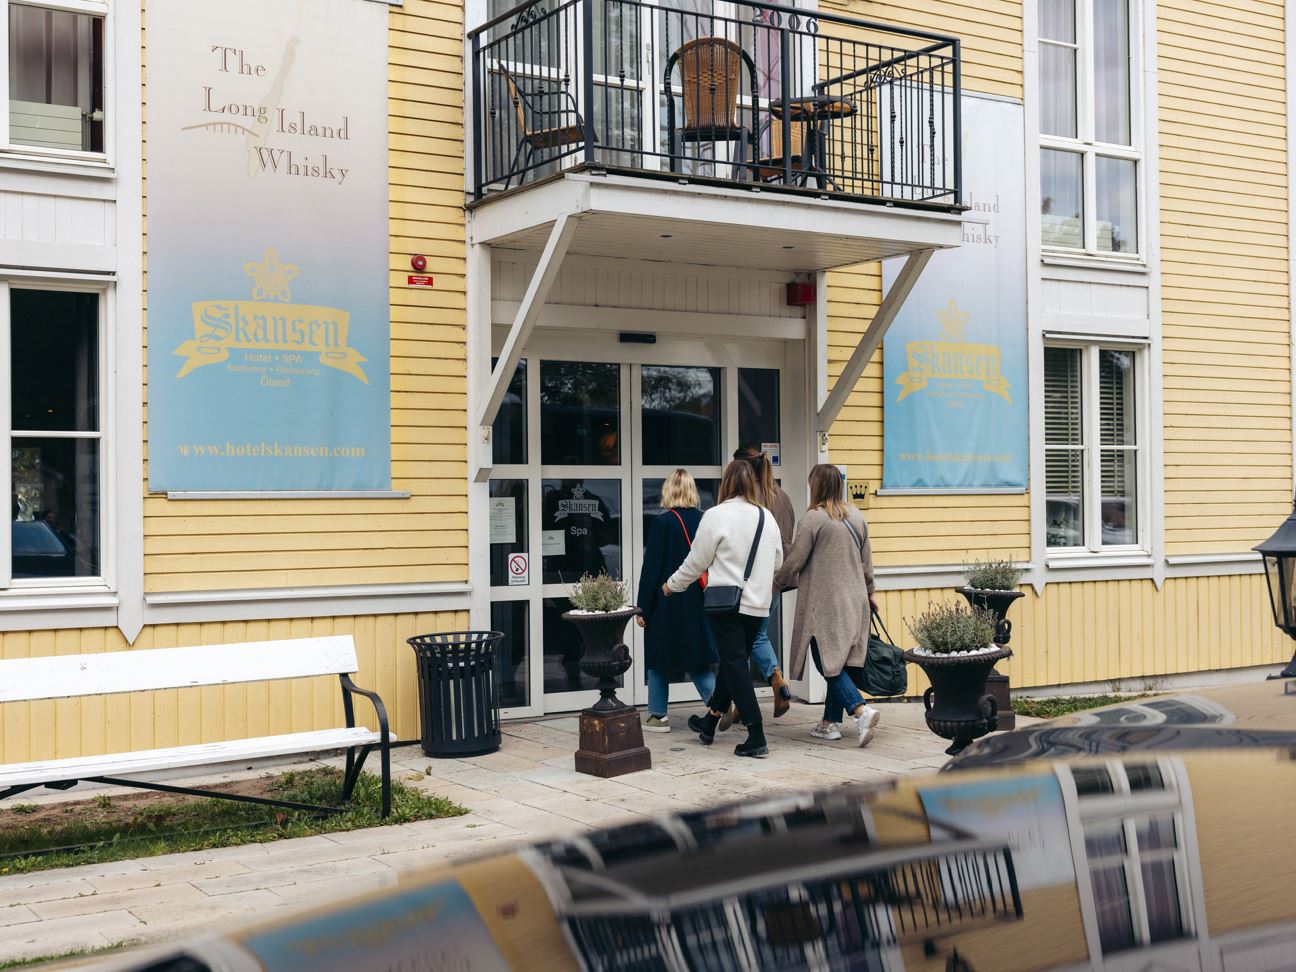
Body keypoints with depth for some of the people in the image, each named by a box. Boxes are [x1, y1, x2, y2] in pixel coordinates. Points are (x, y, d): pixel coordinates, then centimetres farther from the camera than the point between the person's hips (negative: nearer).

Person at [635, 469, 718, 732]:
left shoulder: (662, 523, -13)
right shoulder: (705, 521, 0)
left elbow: (651, 568, -12)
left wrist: (642, 607, -8)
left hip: (666, 602, -4)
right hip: (698, 602, 4)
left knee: (660, 660, 9)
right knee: (698, 660, 12)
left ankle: (658, 716, 14)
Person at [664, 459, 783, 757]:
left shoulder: (716, 516, -10)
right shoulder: (767, 517, 6)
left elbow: (696, 562, -4)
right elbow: (778, 562, 17)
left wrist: (672, 585, 13)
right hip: (758, 604, 6)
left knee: (735, 665, -2)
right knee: (734, 662, 17)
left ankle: (756, 737, -7)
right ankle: (709, 722, 32)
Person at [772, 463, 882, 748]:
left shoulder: (813, 518, -13)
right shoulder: (856, 516, 8)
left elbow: (794, 562, -9)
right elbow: (866, 560, 15)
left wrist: (775, 583, 8)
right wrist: (868, 592, 29)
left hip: (824, 604, -7)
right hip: (854, 602, 7)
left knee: (828, 663, -4)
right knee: (838, 662, 11)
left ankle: (861, 710, -20)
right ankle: (830, 722, 15)